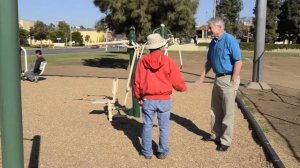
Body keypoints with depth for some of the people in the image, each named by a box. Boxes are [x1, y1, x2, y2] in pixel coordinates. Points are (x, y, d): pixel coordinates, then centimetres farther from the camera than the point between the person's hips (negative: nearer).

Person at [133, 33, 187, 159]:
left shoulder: (142, 61, -5)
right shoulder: (168, 61, -9)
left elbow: (137, 81, 0)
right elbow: (177, 82, -5)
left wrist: (138, 97, 15)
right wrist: (183, 88, 18)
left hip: (148, 99, 1)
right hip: (164, 99, -1)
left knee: (147, 125, 13)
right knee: (164, 127, 12)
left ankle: (147, 152, 21)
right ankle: (162, 152, 20)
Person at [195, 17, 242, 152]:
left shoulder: (229, 40, -16)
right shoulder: (213, 42, 8)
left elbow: (238, 61, -18)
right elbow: (209, 62, 18)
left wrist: (233, 82, -20)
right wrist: (202, 78, 14)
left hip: (228, 79, -8)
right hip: (217, 78, 8)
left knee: (227, 112, 2)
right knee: (216, 110, 17)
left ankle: (225, 141, 13)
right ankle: (216, 135, 32)